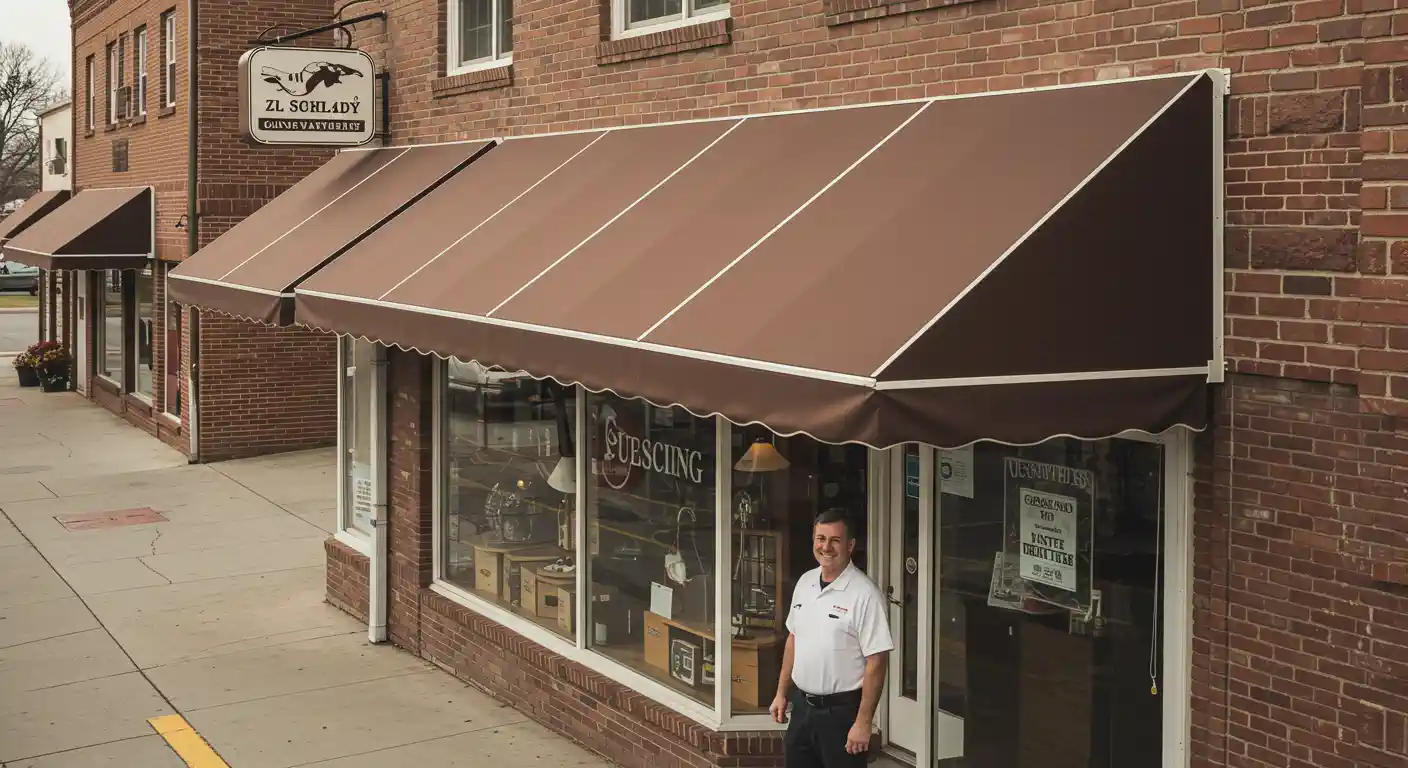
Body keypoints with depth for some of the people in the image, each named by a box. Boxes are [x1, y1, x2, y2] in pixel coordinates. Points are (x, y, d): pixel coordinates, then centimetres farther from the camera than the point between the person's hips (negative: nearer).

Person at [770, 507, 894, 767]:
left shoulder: (865, 594, -17)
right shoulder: (805, 582, 5)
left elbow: (877, 662, -18)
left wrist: (863, 722, -19)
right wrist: (782, 693, 14)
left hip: (841, 710, -6)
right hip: (801, 705, 6)